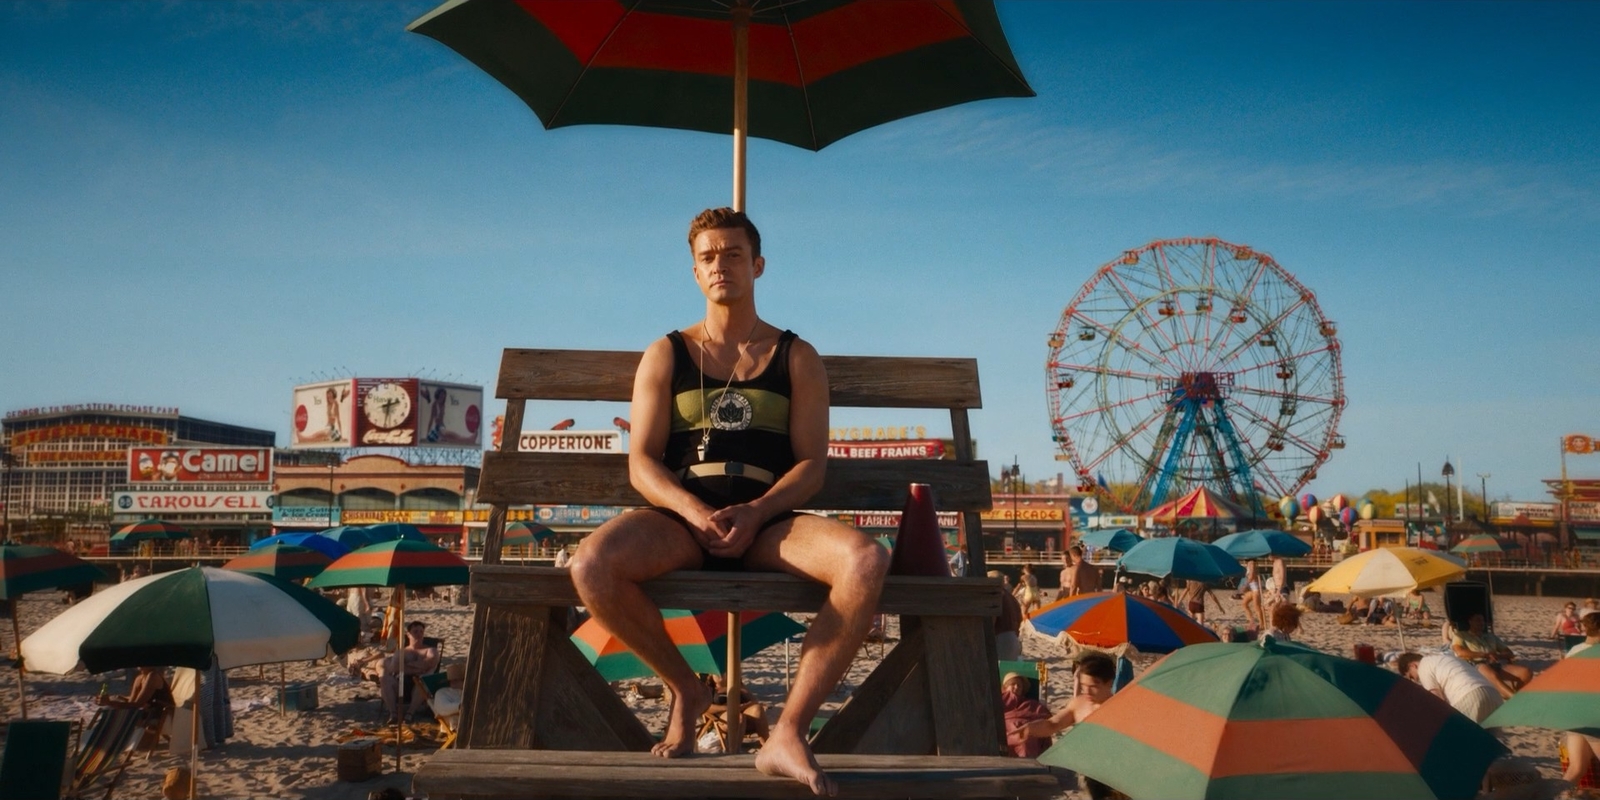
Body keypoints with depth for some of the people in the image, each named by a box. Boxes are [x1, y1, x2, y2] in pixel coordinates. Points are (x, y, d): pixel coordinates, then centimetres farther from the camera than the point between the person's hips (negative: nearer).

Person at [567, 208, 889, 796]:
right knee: (591, 567, -32)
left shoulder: (797, 357, 12)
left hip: (768, 524, 0)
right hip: (681, 517, 1)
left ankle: (789, 732, -26)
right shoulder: (665, 356, 13)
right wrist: (696, 513, -17)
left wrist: (753, 515, -17)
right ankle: (685, 690, -5)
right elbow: (641, 462, 4)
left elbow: (811, 463, 3)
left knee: (865, 561, -32)